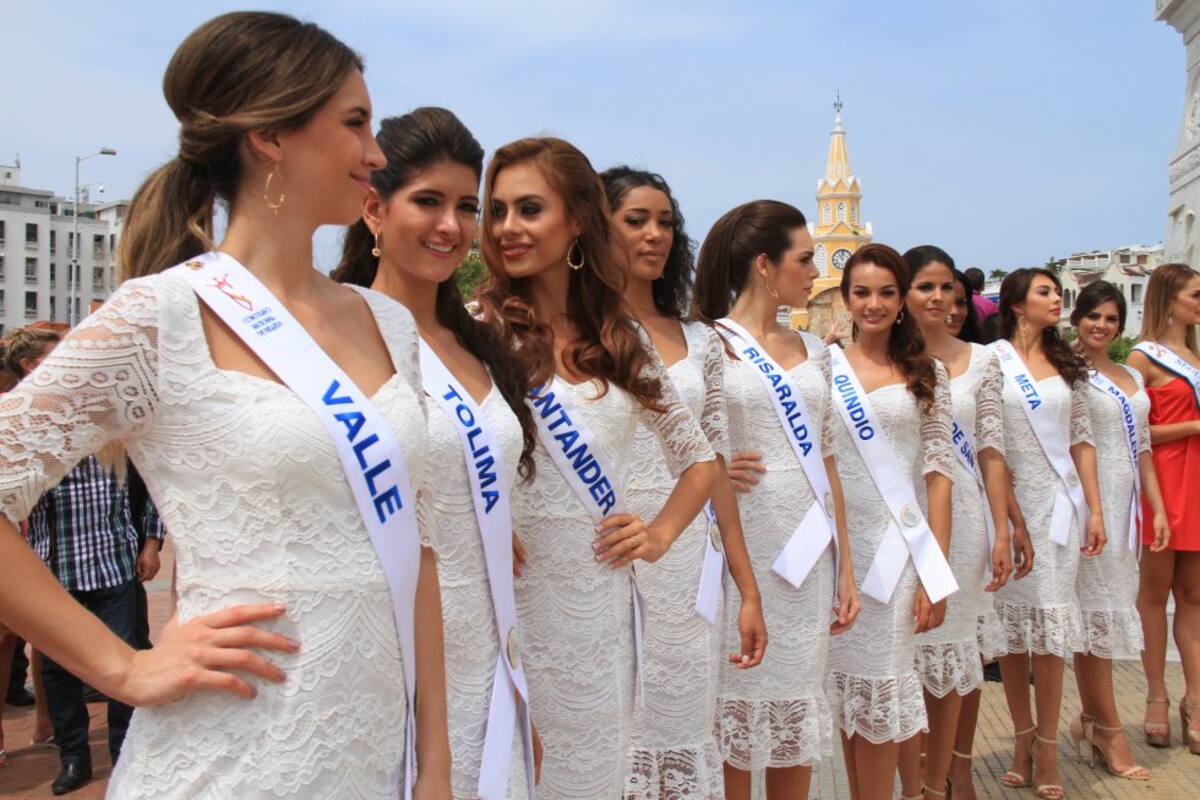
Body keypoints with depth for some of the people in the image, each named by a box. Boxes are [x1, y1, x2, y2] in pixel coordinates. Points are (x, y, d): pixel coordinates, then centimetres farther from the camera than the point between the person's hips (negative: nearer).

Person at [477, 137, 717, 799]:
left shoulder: (623, 340, 7)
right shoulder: (479, 332, -6)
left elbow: (700, 458, 17)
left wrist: (660, 534, 4)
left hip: (602, 602, 4)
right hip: (512, 599, -4)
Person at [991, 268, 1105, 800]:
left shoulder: (1068, 366, 13)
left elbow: (1082, 440, 11)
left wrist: (1094, 509, 5)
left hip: (1057, 506, 3)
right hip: (1007, 505, -3)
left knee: (1050, 626, 1)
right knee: (1011, 624, 5)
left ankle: (1046, 751, 10)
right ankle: (1023, 743, 18)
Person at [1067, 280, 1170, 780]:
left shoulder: (1133, 377, 16)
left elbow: (1142, 448, 18)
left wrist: (1157, 508, 13)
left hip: (1127, 503, 7)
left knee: (1102, 611, 10)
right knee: (1099, 611, -3)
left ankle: (1091, 721, 20)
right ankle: (1109, 731, 7)